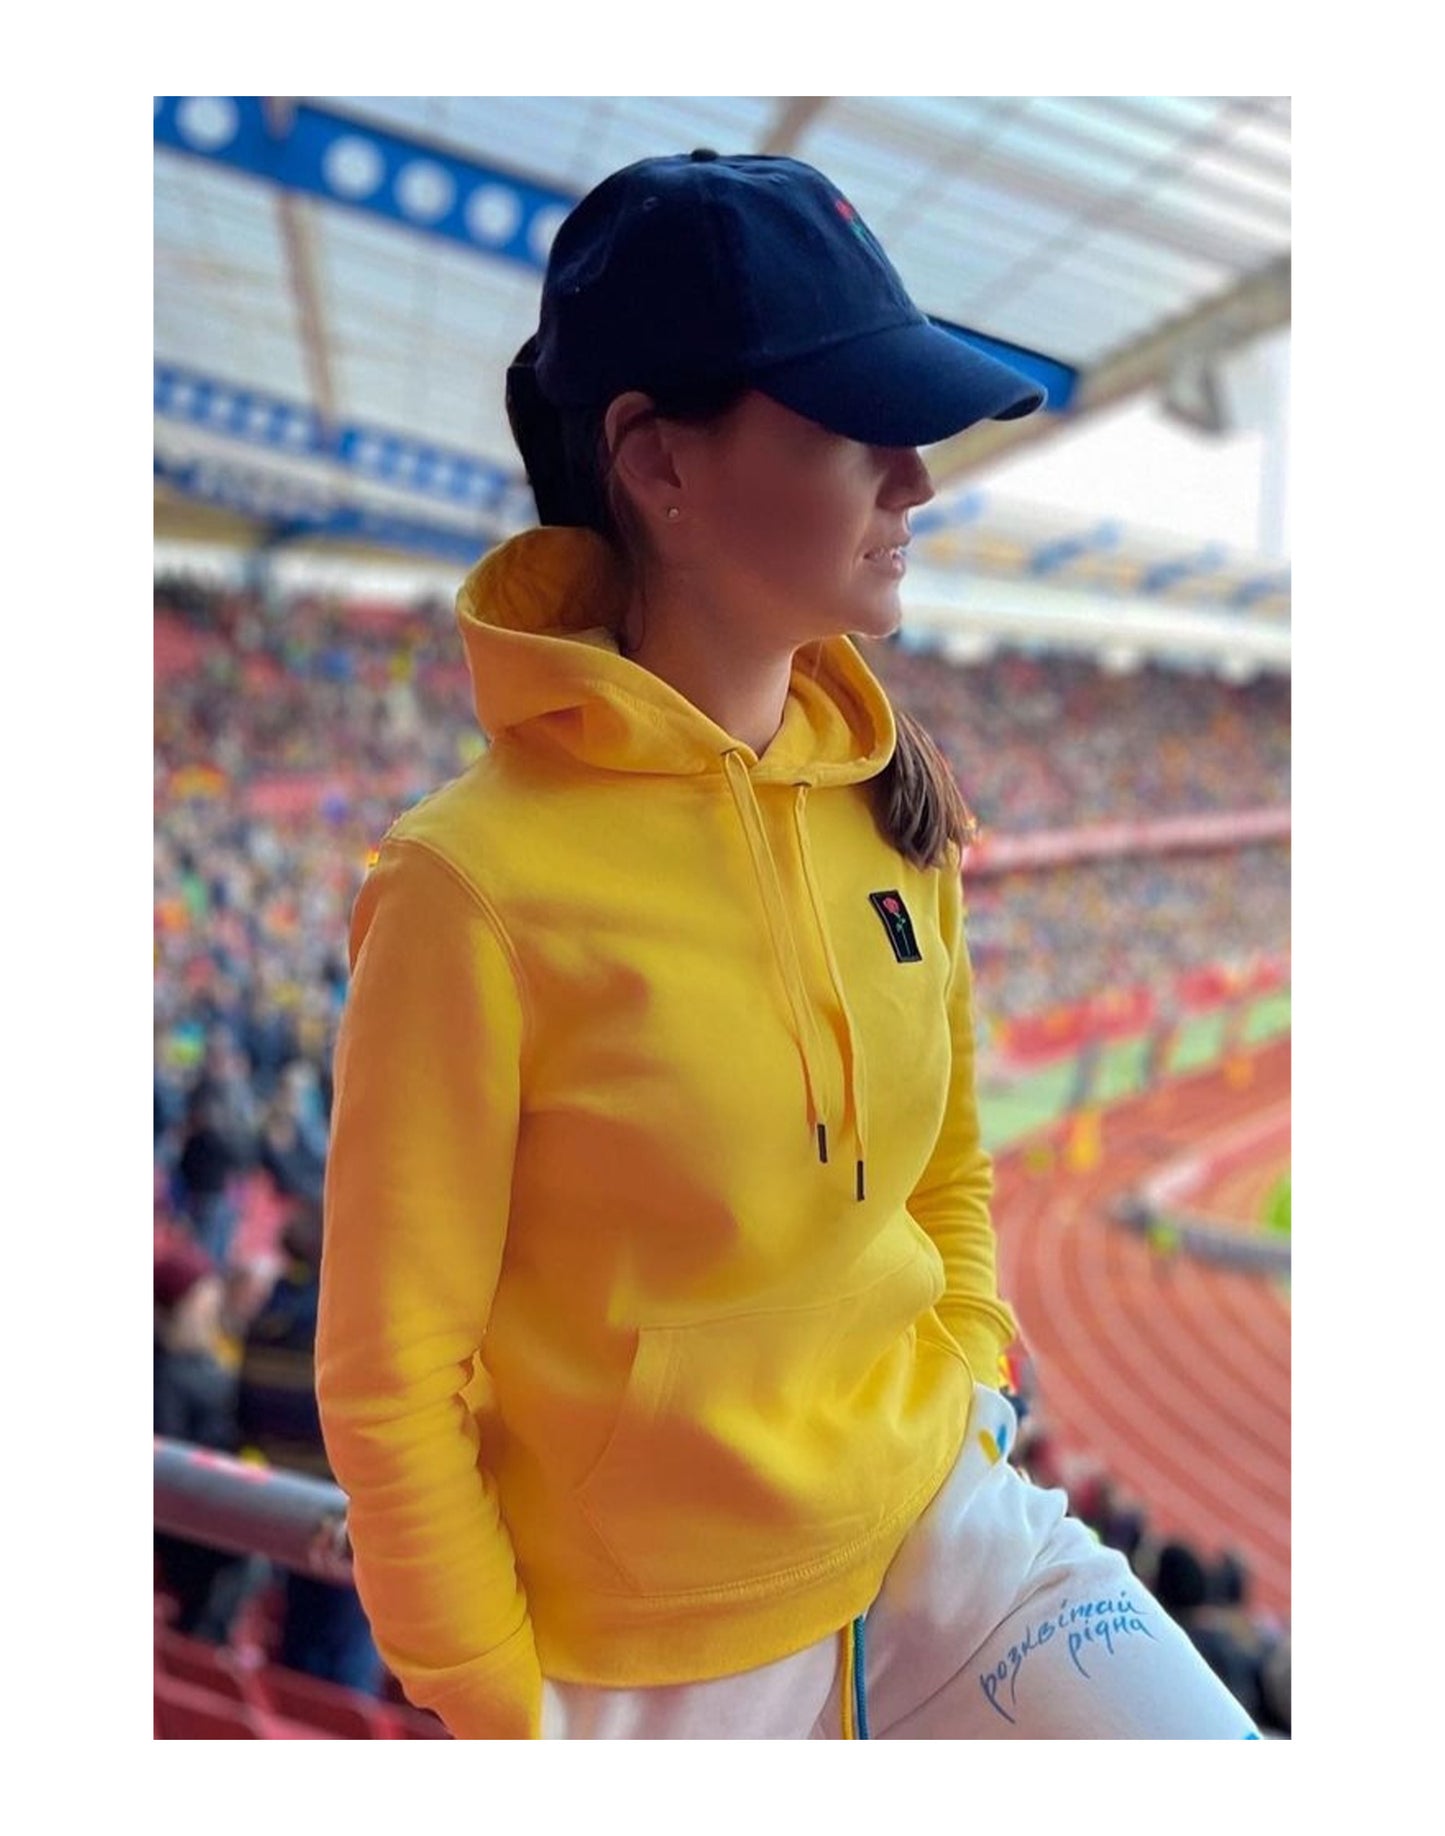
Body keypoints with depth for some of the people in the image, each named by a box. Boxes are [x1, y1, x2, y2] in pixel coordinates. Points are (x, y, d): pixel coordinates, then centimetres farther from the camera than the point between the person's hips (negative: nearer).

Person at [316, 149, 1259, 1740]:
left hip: (946, 1535, 4)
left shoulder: (895, 801, -6)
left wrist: (962, 1421, 2)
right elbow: (391, 1382, -14)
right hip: (654, 1660, -4)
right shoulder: (477, 885, -24)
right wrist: (503, 1717, -5)